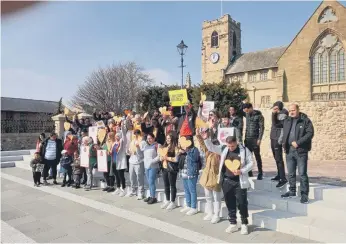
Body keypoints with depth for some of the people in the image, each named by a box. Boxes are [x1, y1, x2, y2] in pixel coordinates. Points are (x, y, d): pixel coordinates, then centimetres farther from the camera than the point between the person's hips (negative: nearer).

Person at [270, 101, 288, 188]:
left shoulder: (282, 115, -12)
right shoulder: (276, 114, 13)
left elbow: (283, 128, -17)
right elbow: (274, 124, 5)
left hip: (277, 140, -9)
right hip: (273, 139, 9)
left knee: (279, 159, -10)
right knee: (276, 158, 14)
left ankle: (283, 178, -7)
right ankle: (279, 175, 24)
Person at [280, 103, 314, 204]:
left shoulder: (305, 120, -4)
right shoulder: (287, 121, 13)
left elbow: (310, 133, -13)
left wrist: (298, 142, -19)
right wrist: (284, 143, 5)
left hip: (301, 151, -5)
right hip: (289, 150, 6)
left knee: (302, 174, -3)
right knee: (291, 173, 13)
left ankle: (304, 194, 7)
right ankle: (292, 191, 27)